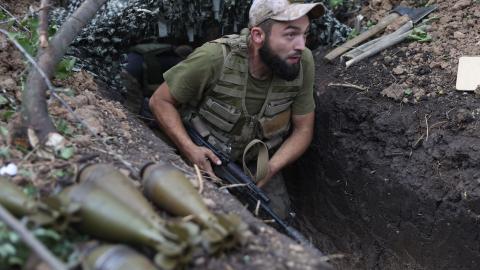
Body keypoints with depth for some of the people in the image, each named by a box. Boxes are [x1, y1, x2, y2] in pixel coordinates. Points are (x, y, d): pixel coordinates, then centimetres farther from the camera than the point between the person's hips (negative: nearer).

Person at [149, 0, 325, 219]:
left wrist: (271, 168, -24)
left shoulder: (302, 62, -20)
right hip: (207, 157, -2)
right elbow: (160, 101, -15)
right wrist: (190, 149, -29)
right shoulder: (214, 59, -29)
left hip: (256, 160, 3)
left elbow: (303, 129, -8)